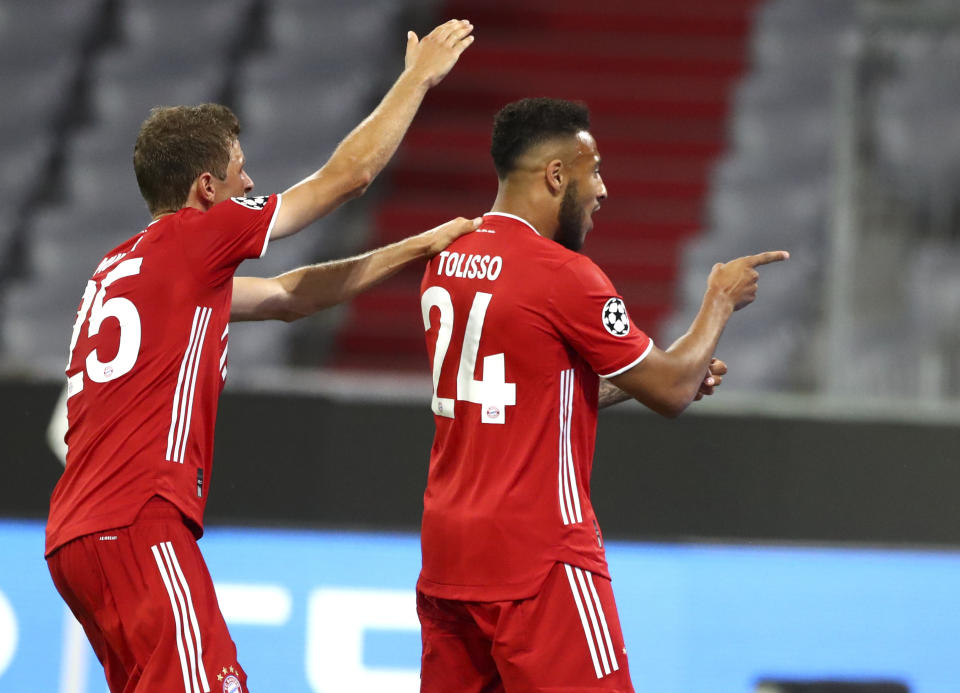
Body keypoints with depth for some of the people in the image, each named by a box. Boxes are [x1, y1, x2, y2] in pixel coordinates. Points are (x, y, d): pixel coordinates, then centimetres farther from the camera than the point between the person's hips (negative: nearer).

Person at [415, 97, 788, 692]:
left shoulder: (446, 262, 11)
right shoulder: (564, 275, -13)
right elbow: (670, 392, -5)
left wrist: (678, 376, 22)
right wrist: (721, 300, 10)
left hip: (446, 551, 8)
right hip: (537, 557, -8)